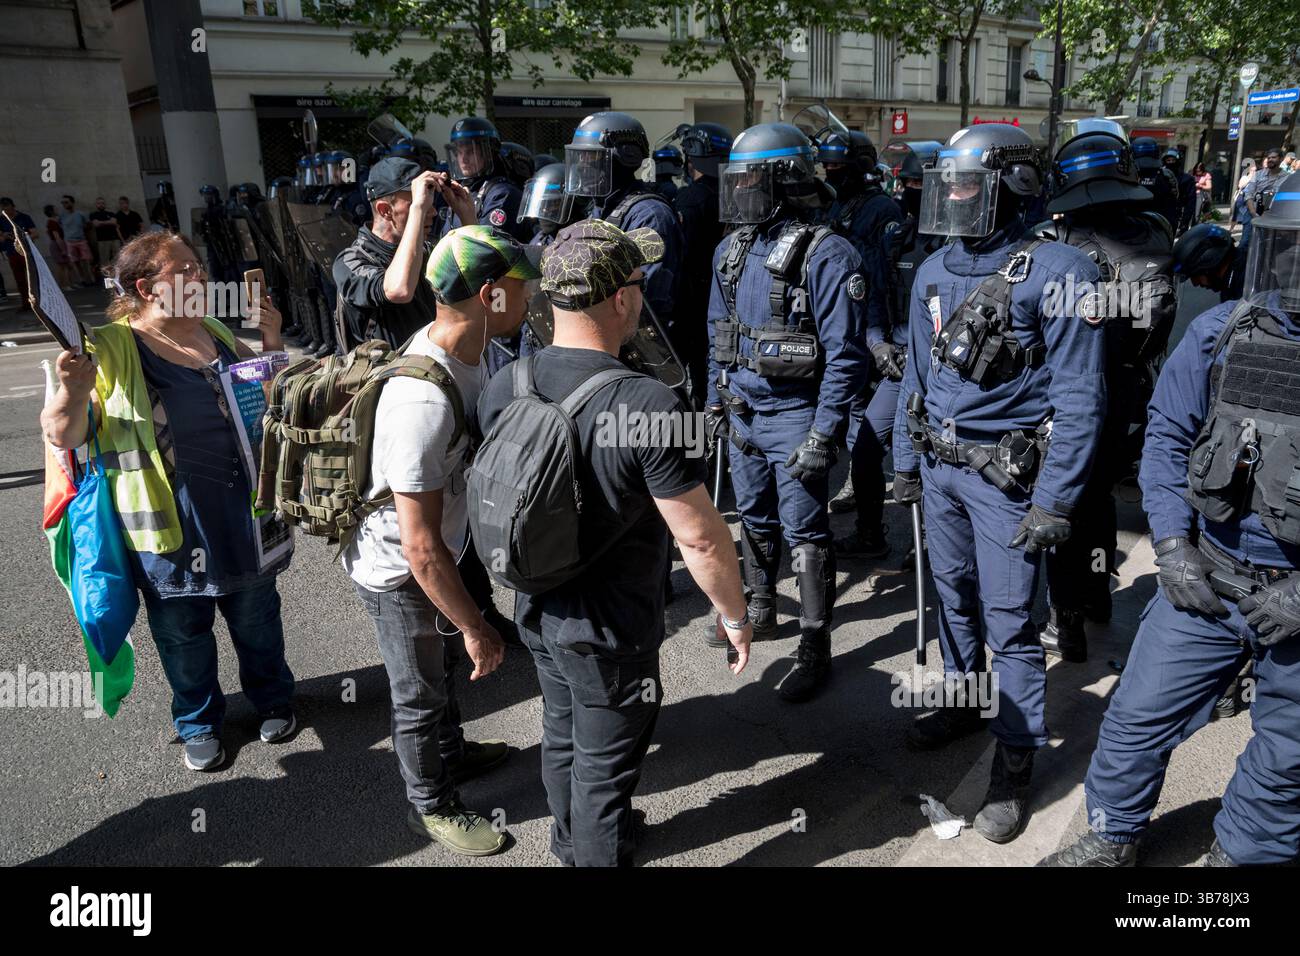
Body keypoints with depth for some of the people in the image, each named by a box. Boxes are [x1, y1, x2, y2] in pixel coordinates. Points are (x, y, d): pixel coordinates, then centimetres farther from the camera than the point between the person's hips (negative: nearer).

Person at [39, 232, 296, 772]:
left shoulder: (218, 336, 5)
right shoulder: (108, 349, -10)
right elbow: (64, 435, -11)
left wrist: (270, 347, 0)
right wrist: (73, 392, -32)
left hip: (240, 513, 4)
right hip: (167, 521, -3)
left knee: (257, 616, 19)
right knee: (184, 632, 14)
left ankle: (272, 699, 41)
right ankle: (198, 723, 37)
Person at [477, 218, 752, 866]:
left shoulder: (501, 389, -10)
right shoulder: (648, 407, -30)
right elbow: (699, 536, -24)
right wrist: (733, 615, -7)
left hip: (536, 611, 7)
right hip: (611, 632, -7)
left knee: (562, 739, 28)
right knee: (603, 770, 15)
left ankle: (571, 847, 53)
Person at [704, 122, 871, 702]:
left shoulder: (825, 253, -15)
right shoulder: (732, 250, 8)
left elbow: (845, 354, -18)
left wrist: (823, 434, -20)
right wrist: (716, 399, 16)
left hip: (795, 417, -7)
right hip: (742, 413, 7)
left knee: (805, 535, 1)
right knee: (754, 520, 20)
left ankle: (815, 649, 14)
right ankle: (759, 611, 40)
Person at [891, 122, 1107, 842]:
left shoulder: (1052, 272, -14)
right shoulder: (935, 271, 6)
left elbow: (1078, 396, -15)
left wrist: (1053, 501, -17)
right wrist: (905, 460, 15)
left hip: (1005, 472, -6)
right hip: (939, 464, 6)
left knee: (1007, 618, 1)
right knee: (953, 595, 18)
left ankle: (1015, 755, 17)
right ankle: (962, 702, 39)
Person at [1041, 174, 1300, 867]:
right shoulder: (1220, 334, -5)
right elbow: (1167, 437, 3)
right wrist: (1172, 546, -7)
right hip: (1206, 580, 1)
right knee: (1139, 718, 10)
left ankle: (1240, 855, 42)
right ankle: (1112, 839, 33)